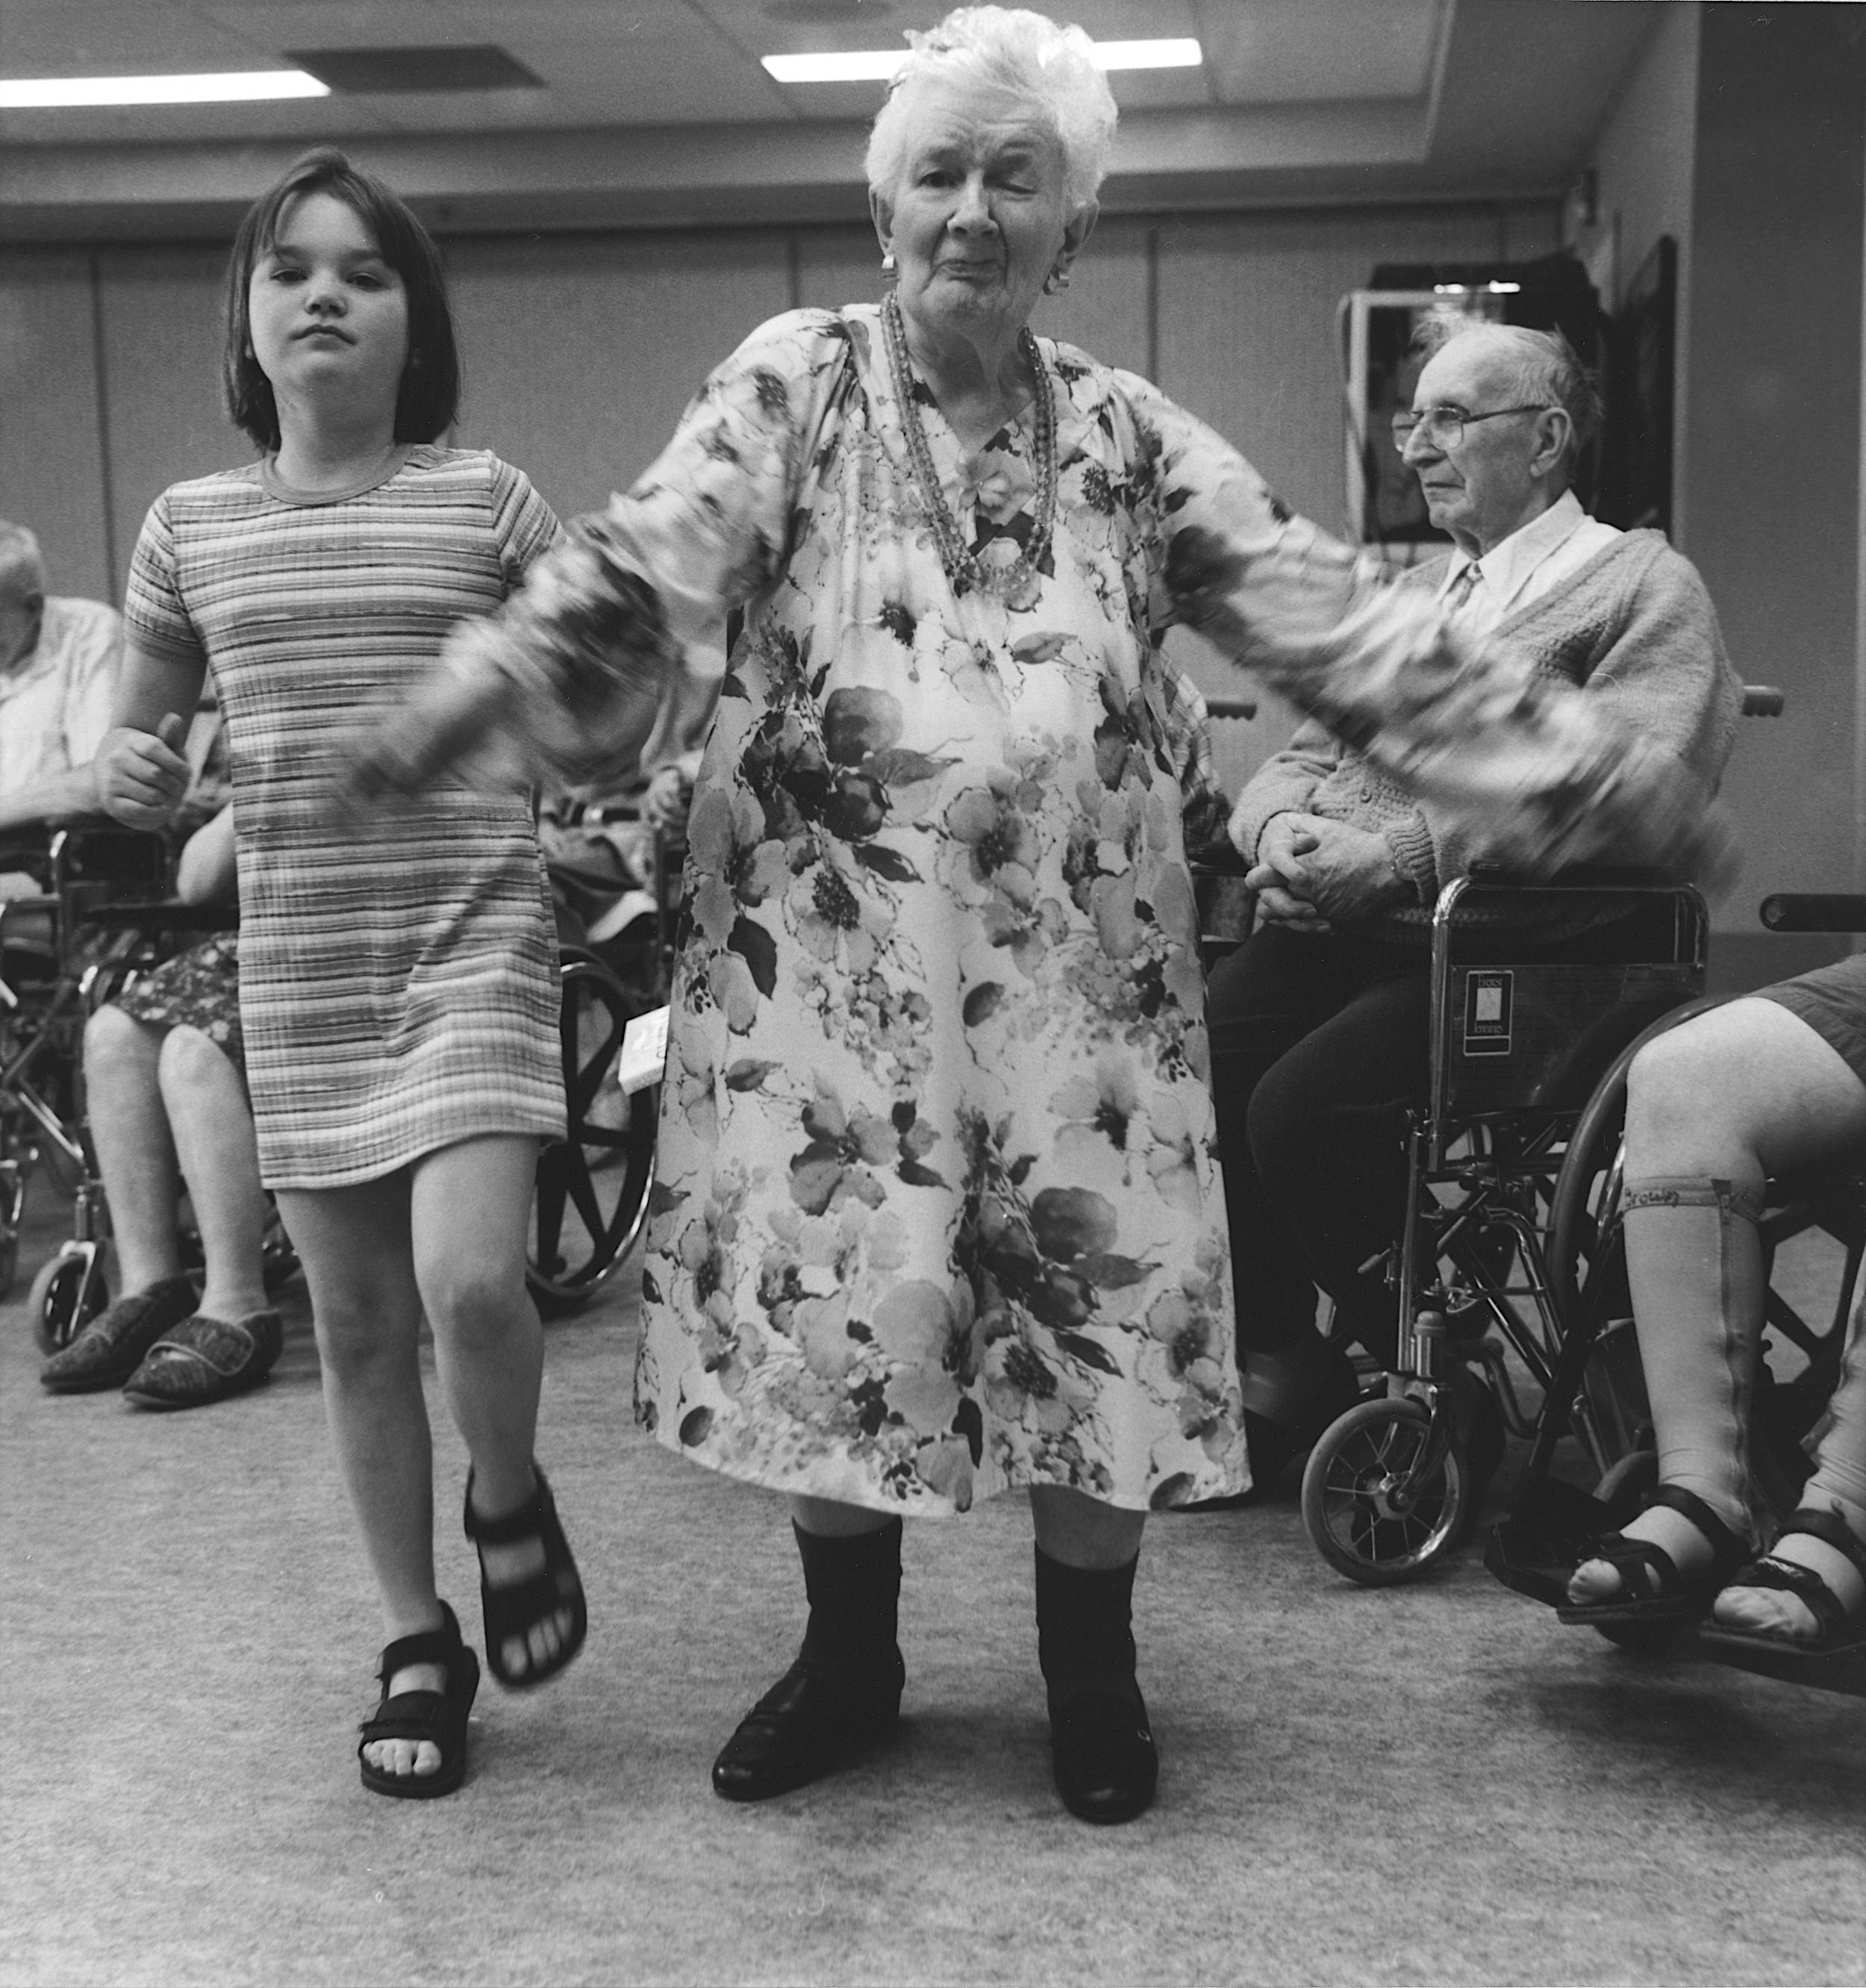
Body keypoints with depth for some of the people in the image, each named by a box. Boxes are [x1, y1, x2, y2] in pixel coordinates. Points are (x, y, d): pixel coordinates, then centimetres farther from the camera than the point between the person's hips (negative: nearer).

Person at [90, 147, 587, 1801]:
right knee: (356, 1320, 9)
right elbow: (140, 746, 15)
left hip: (474, 943, -3)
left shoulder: (486, 501, -2)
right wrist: (130, 775, -7)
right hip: (298, 965, 3)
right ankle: (417, 1637, 27)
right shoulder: (190, 527, 6)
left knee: (471, 1284, -19)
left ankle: (511, 1498, 15)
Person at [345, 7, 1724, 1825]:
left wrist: (1588, 766, -4)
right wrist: (464, 702, -28)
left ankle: (1091, 1671, 27)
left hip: (1077, 966, 2)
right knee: (830, 1297, 6)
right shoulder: (795, 383, 1)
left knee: (1101, 1303, 5)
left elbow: (1338, 625, 3)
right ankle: (849, 1656, 29)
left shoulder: (1130, 436, 6)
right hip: (827, 957, -1)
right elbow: (639, 578, -10)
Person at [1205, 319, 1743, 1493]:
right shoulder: (1411, 594, 27)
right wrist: (1284, 831, -3)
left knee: (1302, 1108, -28)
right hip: (1332, 932, 7)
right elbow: (1301, 754, 22)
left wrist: (1397, 857, -20)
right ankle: (1280, 1362, 1)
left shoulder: (1644, 586, 3)